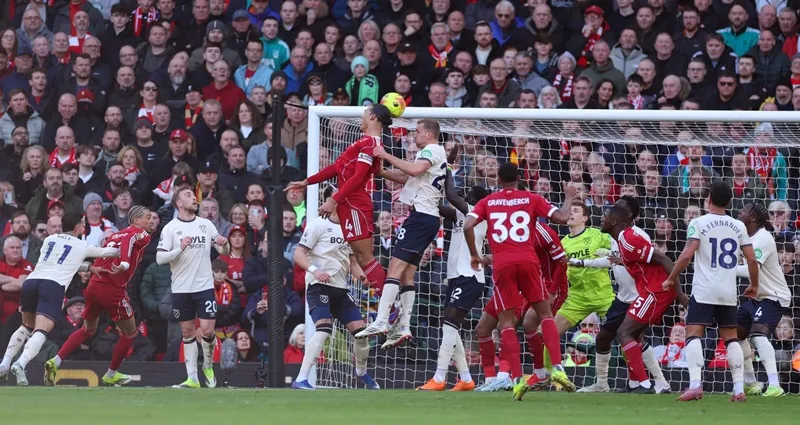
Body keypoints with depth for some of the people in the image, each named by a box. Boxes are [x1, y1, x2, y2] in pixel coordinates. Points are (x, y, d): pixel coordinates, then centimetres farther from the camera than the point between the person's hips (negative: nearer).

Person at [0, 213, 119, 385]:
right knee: (41, 331, -14)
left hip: (31, 281, 5)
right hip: (54, 285, -5)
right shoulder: (82, 246, 15)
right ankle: (20, 364, -39)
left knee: (27, 327, 26)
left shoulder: (49, 239, 25)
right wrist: (120, 250, 53)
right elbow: (104, 252, 31)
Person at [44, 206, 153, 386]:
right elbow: (130, 240, -25)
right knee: (130, 333, 12)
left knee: (88, 329, 24)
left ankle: (55, 361, 10)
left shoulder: (115, 235, 20)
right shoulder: (142, 236, -3)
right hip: (114, 290, -8)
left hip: (95, 284, 8)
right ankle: (111, 375, 22)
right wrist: (125, 262, -38)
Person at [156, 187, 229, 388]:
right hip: (181, 288, 0)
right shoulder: (170, 228, -1)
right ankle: (192, 378, 11)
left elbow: (223, 251, 12)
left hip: (204, 286, 0)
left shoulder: (206, 224, 5)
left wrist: (223, 245, -10)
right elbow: (159, 258, -7)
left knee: (207, 330, -8)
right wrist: (180, 248, -21)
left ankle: (208, 365, 18)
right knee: (187, 332, 5)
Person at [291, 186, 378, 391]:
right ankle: (301, 380, -28)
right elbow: (298, 254, -9)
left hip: (341, 289, 7)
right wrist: (314, 270, -26)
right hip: (319, 287, -7)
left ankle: (361, 372, 30)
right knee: (324, 329, -26)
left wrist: (362, 275, 2)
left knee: (361, 329, 2)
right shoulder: (319, 225, -5)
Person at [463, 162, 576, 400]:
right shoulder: (531, 199, 9)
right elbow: (561, 218, 2)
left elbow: (468, 226, -3)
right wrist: (569, 198, 21)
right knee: (545, 313, 11)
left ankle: (517, 379, -8)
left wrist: (474, 255, 9)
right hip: (528, 261, 0)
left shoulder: (488, 202, 11)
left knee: (507, 322, 4)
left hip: (502, 264, 0)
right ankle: (557, 368, -5)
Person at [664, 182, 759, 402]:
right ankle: (739, 389, 4)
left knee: (693, 335, -5)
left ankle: (695, 384, -21)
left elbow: (687, 255, -13)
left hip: (704, 290, -4)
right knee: (731, 338, 11)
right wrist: (754, 285, 22)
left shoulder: (699, 223, -4)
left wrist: (671, 278, -1)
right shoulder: (739, 226, 8)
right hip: (729, 293, 4)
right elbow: (752, 260, 7)